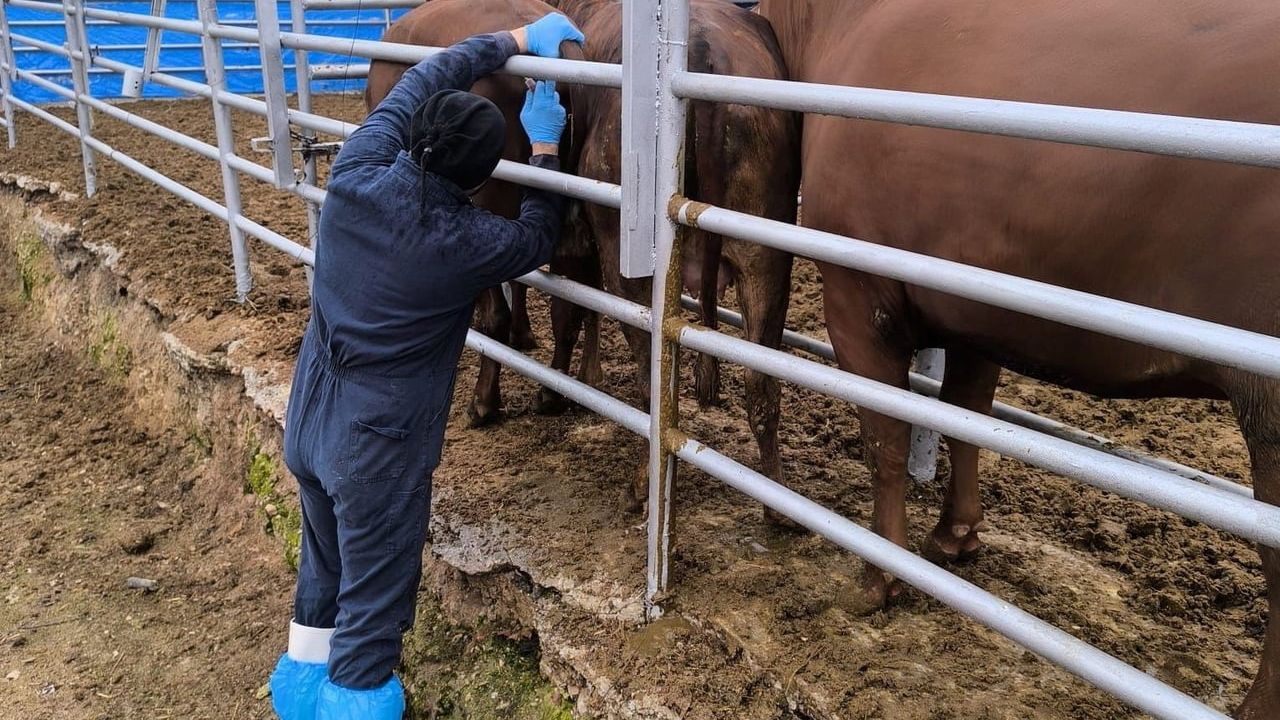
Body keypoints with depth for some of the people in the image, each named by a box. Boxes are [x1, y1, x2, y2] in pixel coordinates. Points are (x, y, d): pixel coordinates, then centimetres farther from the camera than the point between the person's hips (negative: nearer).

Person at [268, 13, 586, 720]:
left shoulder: (356, 175, -10)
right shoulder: (468, 243, -21)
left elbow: (426, 76, 5)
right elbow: (536, 239, 3)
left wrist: (518, 38, 12)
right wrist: (544, 149, 13)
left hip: (307, 419, 7)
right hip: (379, 444, -7)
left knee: (323, 563, 27)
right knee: (372, 601, 7)